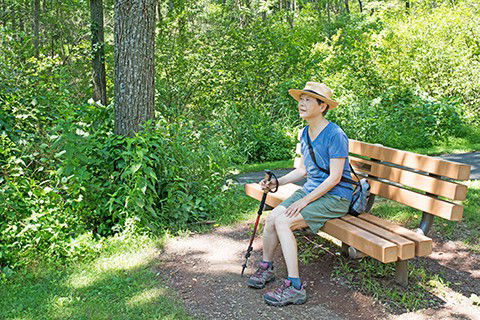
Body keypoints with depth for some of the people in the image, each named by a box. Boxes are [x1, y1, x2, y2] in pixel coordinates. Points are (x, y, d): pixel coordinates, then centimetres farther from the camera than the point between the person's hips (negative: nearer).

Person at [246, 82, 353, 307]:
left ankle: (294, 287, -16)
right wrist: (277, 182, 3)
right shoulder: (305, 133, 10)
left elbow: (334, 178, -19)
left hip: (335, 197, -7)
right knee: (272, 217, -10)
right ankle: (266, 268, 14)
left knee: (283, 222, -24)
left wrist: (304, 201, -21)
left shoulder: (335, 135, -17)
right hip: (311, 190, 7)